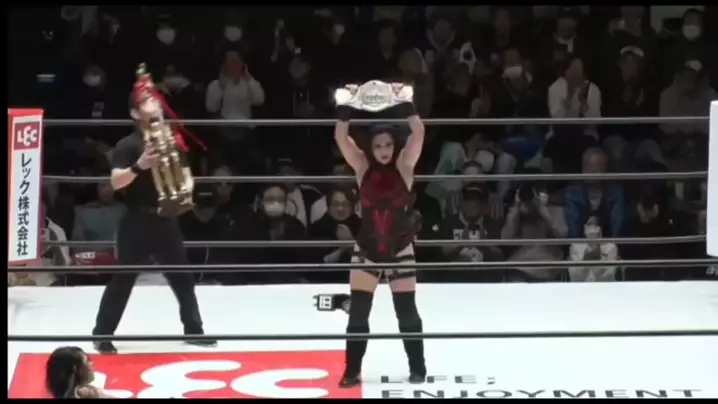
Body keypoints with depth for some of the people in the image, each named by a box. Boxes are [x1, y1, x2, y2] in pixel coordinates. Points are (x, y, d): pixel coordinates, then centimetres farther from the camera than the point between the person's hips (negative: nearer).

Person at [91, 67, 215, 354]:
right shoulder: (128, 145, -10)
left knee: (182, 276, 13)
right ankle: (101, 335, 6)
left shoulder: (171, 141, 10)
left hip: (166, 220, 6)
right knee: (124, 279, -2)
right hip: (137, 221, -6)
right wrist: (139, 166, -33)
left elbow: (185, 173, 21)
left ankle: (193, 330, 26)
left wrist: (186, 188, 0)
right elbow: (116, 182, -19)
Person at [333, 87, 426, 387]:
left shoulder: (404, 165, -5)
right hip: (366, 248, 1)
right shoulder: (362, 166, -2)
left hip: (400, 247, -1)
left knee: (406, 311, 5)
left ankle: (417, 368, 16)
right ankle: (352, 371, 5)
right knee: (357, 311, -2)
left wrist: (406, 106, -24)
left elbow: (418, 134, -17)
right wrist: (345, 110, -22)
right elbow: (341, 138, -13)